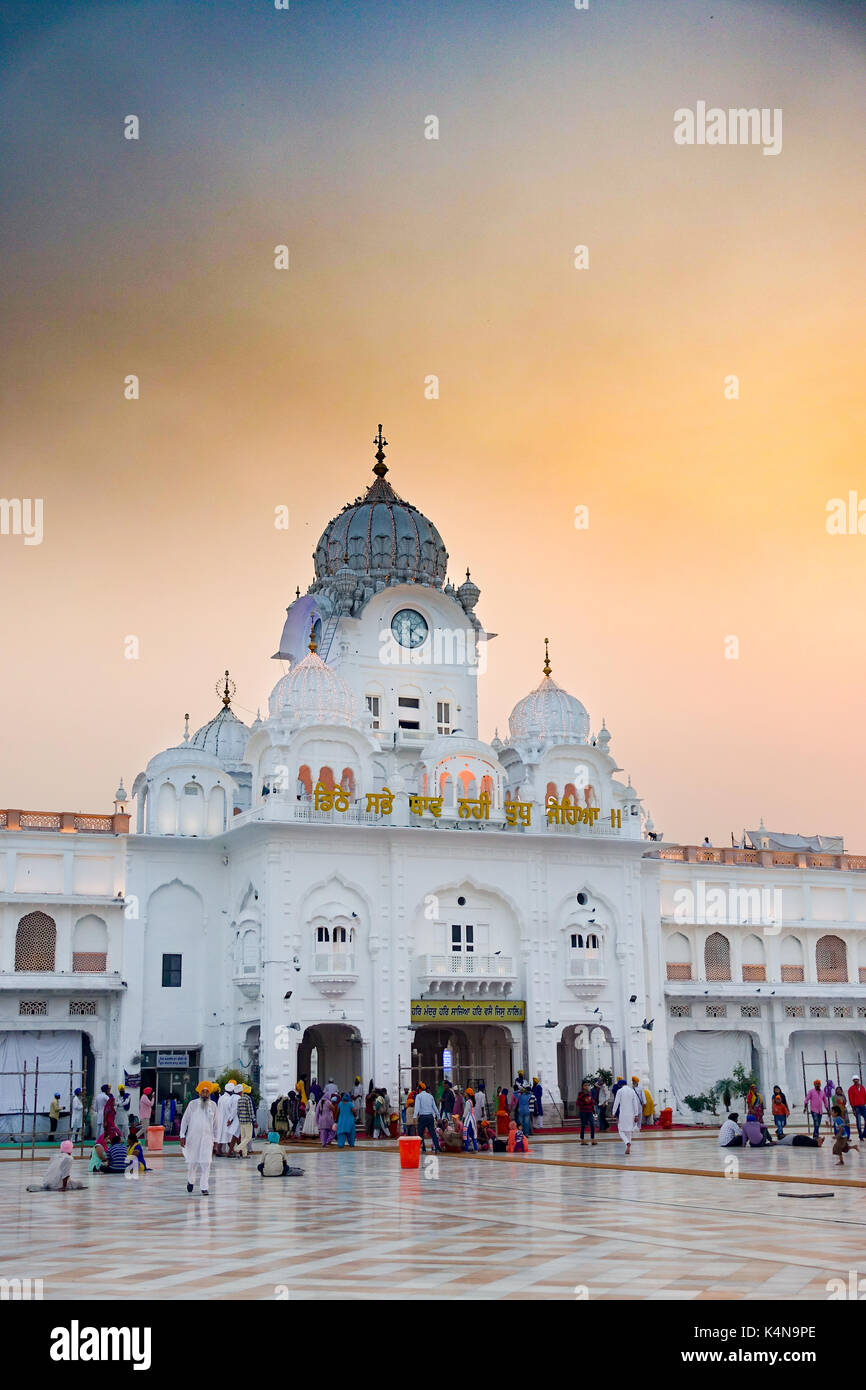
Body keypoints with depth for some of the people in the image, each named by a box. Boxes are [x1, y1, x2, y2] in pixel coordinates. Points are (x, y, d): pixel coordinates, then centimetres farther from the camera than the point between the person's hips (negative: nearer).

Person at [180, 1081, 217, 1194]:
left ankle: (204, 1187, -2)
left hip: (207, 1138, 0)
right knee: (192, 1162, 9)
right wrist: (182, 1136, -1)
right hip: (193, 1138, 0)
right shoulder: (192, 1104, 0)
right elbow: (184, 1120, 4)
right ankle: (190, 1181, 35)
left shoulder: (213, 1106, 5)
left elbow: (215, 1124, 12)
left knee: (205, 1163, -7)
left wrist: (215, 1139, 12)